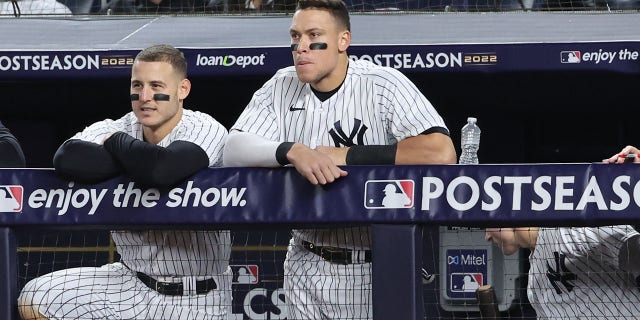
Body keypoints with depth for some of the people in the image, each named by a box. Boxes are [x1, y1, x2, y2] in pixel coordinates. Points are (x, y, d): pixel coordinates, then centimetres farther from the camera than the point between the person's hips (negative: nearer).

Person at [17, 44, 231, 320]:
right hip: (132, 283, 5)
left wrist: (116, 142, -17)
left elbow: (161, 170, -37)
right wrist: (137, 160, -22)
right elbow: (67, 159, -25)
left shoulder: (206, 130, -15)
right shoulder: (114, 129, -3)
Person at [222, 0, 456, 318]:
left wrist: (347, 155, -20)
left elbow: (442, 153, -24)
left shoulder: (384, 85, -11)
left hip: (381, 268, -4)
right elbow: (233, 150, -8)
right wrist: (293, 151, -28)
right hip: (307, 267, 4)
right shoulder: (281, 87, 3)